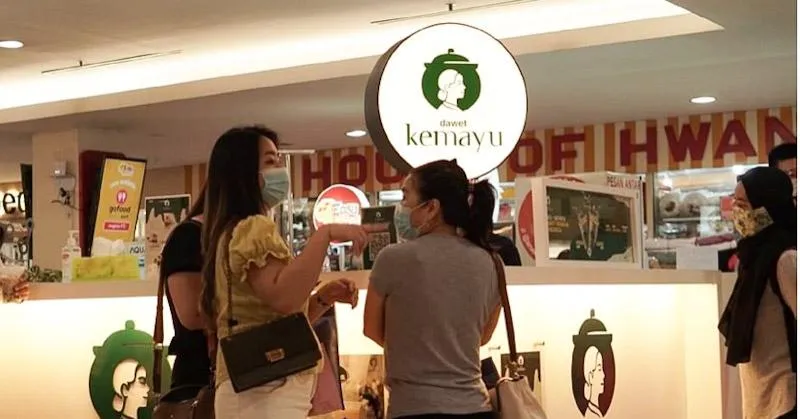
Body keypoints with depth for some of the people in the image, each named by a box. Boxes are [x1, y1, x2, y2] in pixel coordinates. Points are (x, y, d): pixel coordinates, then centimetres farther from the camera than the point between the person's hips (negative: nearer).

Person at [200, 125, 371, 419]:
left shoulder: (239, 230, 24)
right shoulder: (253, 227, -8)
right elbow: (284, 298, -26)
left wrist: (324, 298, 12)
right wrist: (325, 235, -21)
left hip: (260, 390, 11)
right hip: (266, 392, -11)